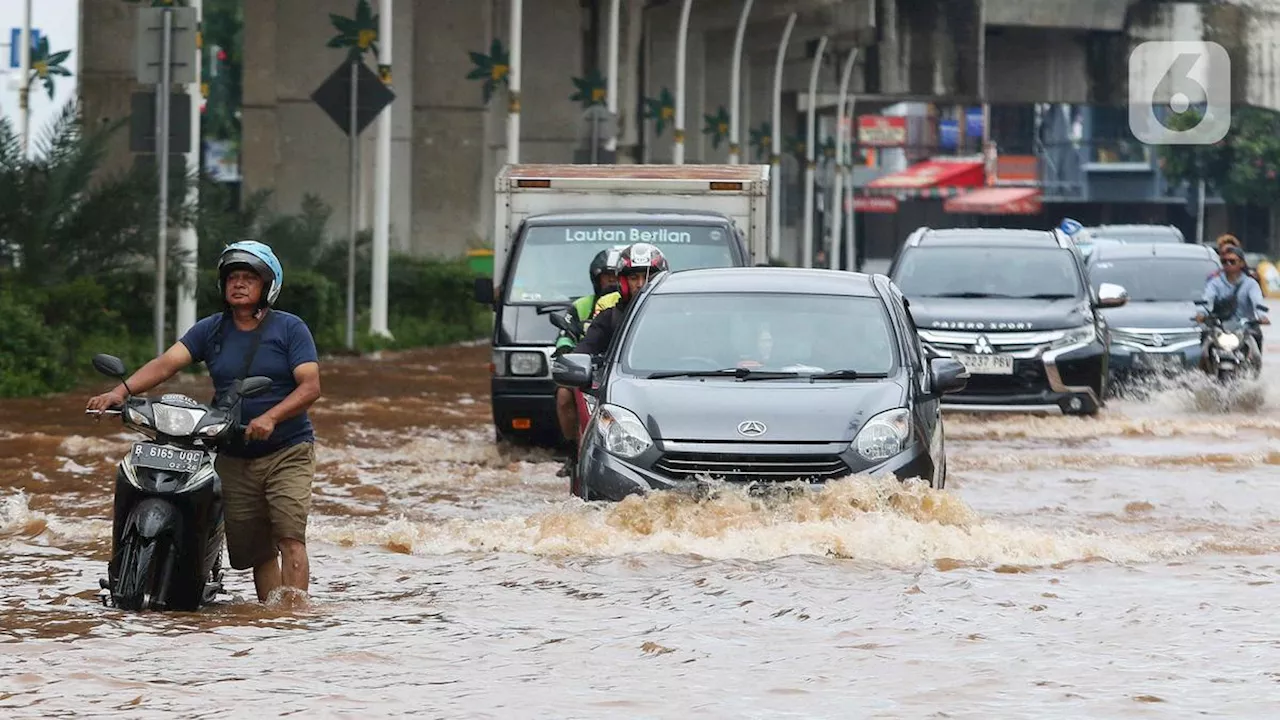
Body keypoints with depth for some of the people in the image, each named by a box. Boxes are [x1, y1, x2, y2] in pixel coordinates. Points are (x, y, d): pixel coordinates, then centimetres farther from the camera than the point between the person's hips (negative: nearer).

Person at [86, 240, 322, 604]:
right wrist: (120, 391, -22)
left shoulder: (290, 329, -1)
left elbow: (310, 386, -10)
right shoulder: (210, 330, 8)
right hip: (233, 457, 4)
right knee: (255, 548, 4)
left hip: (287, 451, -4)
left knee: (289, 537, -17)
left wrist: (270, 417, -26)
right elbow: (166, 363, -5)